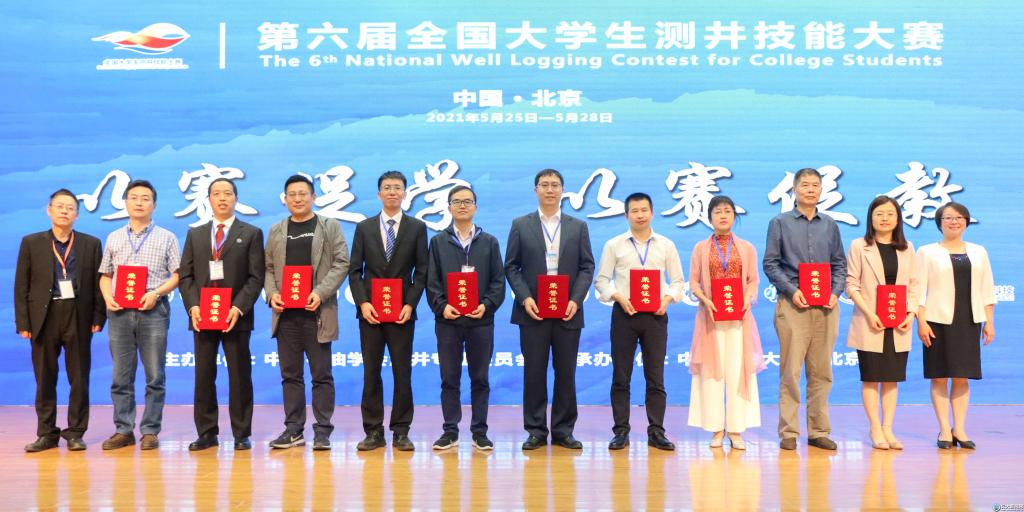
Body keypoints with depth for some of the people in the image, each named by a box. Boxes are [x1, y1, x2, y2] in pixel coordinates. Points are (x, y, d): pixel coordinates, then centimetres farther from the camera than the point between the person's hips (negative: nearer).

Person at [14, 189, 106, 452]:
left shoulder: (91, 244, 7)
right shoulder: (31, 243, 7)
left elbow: (98, 283, 4)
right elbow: (21, 286, 4)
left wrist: (98, 318, -4)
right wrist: (23, 323, -3)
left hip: (78, 317, 0)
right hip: (44, 317, 0)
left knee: (79, 379, 3)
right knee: (45, 379, 5)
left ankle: (75, 433, 11)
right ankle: (46, 433, 14)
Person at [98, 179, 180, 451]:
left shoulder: (166, 238, 7)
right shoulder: (114, 239, 15)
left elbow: (177, 275, 1)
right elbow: (105, 275, 16)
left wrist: (156, 293, -13)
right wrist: (108, 297, -2)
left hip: (153, 311, -3)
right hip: (120, 313, 3)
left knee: (155, 376, -1)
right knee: (121, 376, 4)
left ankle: (150, 431, 6)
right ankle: (124, 430, 12)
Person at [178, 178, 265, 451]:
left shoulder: (251, 234, 5)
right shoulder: (195, 234, 15)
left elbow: (256, 278, -2)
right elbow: (185, 275, 10)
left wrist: (238, 308, -14)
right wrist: (192, 306, -6)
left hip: (236, 316, -3)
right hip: (201, 316, 3)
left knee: (239, 376, 1)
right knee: (203, 376, 4)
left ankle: (242, 434, 7)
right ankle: (206, 433, 12)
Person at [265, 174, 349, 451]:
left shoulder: (330, 226, 6)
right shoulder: (276, 231, 16)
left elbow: (341, 263, -2)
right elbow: (268, 268, 15)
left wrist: (320, 293, -13)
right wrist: (271, 293, -4)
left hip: (317, 312, -3)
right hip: (285, 313, 3)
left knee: (321, 374, 0)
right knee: (290, 374, 7)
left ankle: (322, 430, 6)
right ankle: (293, 430, 13)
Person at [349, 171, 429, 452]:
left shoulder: (417, 228, 5)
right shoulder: (364, 227, 9)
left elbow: (421, 271, 2)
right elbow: (355, 270, 6)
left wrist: (410, 304, -9)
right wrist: (362, 302, -7)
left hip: (402, 311, -1)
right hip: (370, 310, 1)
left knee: (402, 372, 1)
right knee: (371, 372, 3)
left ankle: (401, 432, 9)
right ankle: (373, 432, 9)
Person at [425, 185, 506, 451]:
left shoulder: (489, 242, 10)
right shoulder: (438, 242, 10)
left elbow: (498, 281, 3)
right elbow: (432, 281, 4)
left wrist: (487, 305, -12)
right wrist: (442, 306, -12)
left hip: (481, 320, 0)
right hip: (447, 320, 0)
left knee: (480, 378, 4)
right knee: (449, 378, 3)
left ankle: (479, 432, 12)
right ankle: (450, 431, 11)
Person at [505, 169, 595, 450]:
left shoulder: (578, 227, 9)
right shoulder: (520, 225, 6)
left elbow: (587, 267, 6)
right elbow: (511, 267, 4)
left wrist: (576, 300, -8)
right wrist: (525, 298, -10)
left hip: (568, 311, 1)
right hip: (533, 310, -1)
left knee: (566, 372, 4)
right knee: (534, 372, 2)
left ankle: (563, 431, 13)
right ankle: (536, 431, 10)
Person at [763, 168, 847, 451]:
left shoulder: (829, 225, 15)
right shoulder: (780, 223, 6)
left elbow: (840, 264, 15)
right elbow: (770, 263, 1)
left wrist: (836, 292, -2)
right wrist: (791, 290, -11)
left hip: (825, 306, 3)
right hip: (793, 304, -3)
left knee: (821, 371, 5)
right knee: (790, 371, -3)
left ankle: (818, 431, 13)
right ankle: (788, 433, 3)